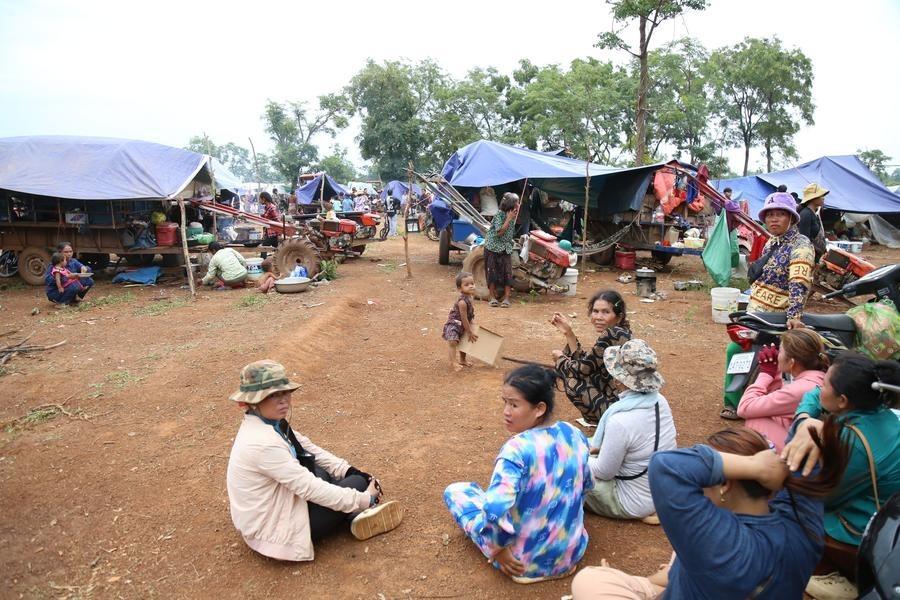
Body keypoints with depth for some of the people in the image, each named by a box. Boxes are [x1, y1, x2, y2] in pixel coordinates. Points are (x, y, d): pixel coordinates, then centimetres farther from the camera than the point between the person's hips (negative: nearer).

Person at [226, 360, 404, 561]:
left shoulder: (270, 422, -3)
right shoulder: (263, 443, -31)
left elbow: (308, 449, 5)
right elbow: (310, 488, -29)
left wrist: (349, 471, -4)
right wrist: (364, 500, -22)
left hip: (271, 506, 9)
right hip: (272, 529, -9)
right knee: (357, 483, -10)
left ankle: (352, 515, 0)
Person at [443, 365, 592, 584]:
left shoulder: (517, 449, -29)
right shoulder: (575, 435, -8)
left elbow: (495, 511, -36)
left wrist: (498, 549, -17)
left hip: (525, 561, -6)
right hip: (572, 553, 7)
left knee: (455, 491, 9)